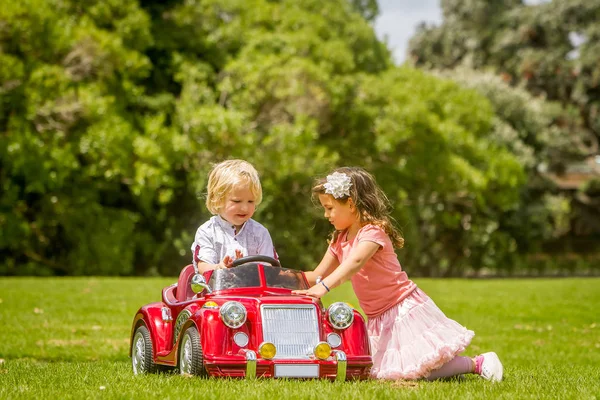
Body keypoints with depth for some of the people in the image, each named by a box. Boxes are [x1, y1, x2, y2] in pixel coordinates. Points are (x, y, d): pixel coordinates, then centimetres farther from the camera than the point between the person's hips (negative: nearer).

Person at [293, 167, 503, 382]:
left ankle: (478, 363, 5)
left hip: (404, 307, -8)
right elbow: (318, 275, 12)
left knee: (420, 371, -15)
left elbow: (354, 263, -36)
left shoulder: (373, 232, -17)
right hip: (379, 318, 8)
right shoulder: (339, 240, 10)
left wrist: (323, 287, -49)